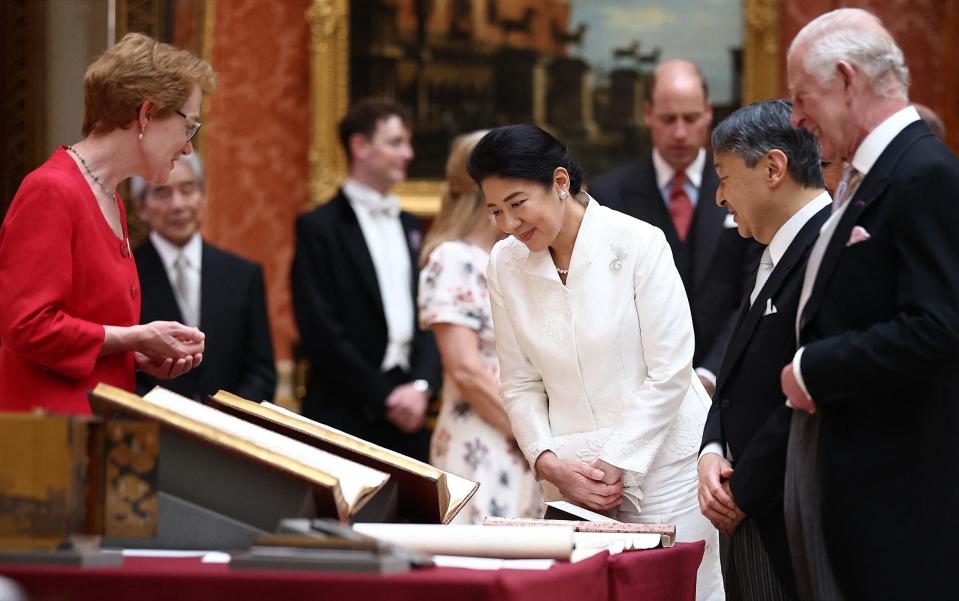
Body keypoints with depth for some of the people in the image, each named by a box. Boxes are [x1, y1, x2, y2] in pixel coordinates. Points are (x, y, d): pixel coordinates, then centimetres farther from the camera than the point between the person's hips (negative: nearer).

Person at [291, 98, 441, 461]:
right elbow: (320, 332, -9)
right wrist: (384, 397, -10)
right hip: (346, 415, -5)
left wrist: (421, 386, -5)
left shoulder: (409, 227, 17)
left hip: (409, 417, 5)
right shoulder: (318, 228, -2)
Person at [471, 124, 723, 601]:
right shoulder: (506, 264, 4)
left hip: (659, 464, -3)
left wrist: (617, 464, -11)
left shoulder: (638, 244, -9)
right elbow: (520, 383, 8)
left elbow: (670, 372, -9)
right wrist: (548, 462, -7)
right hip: (570, 476, 3)